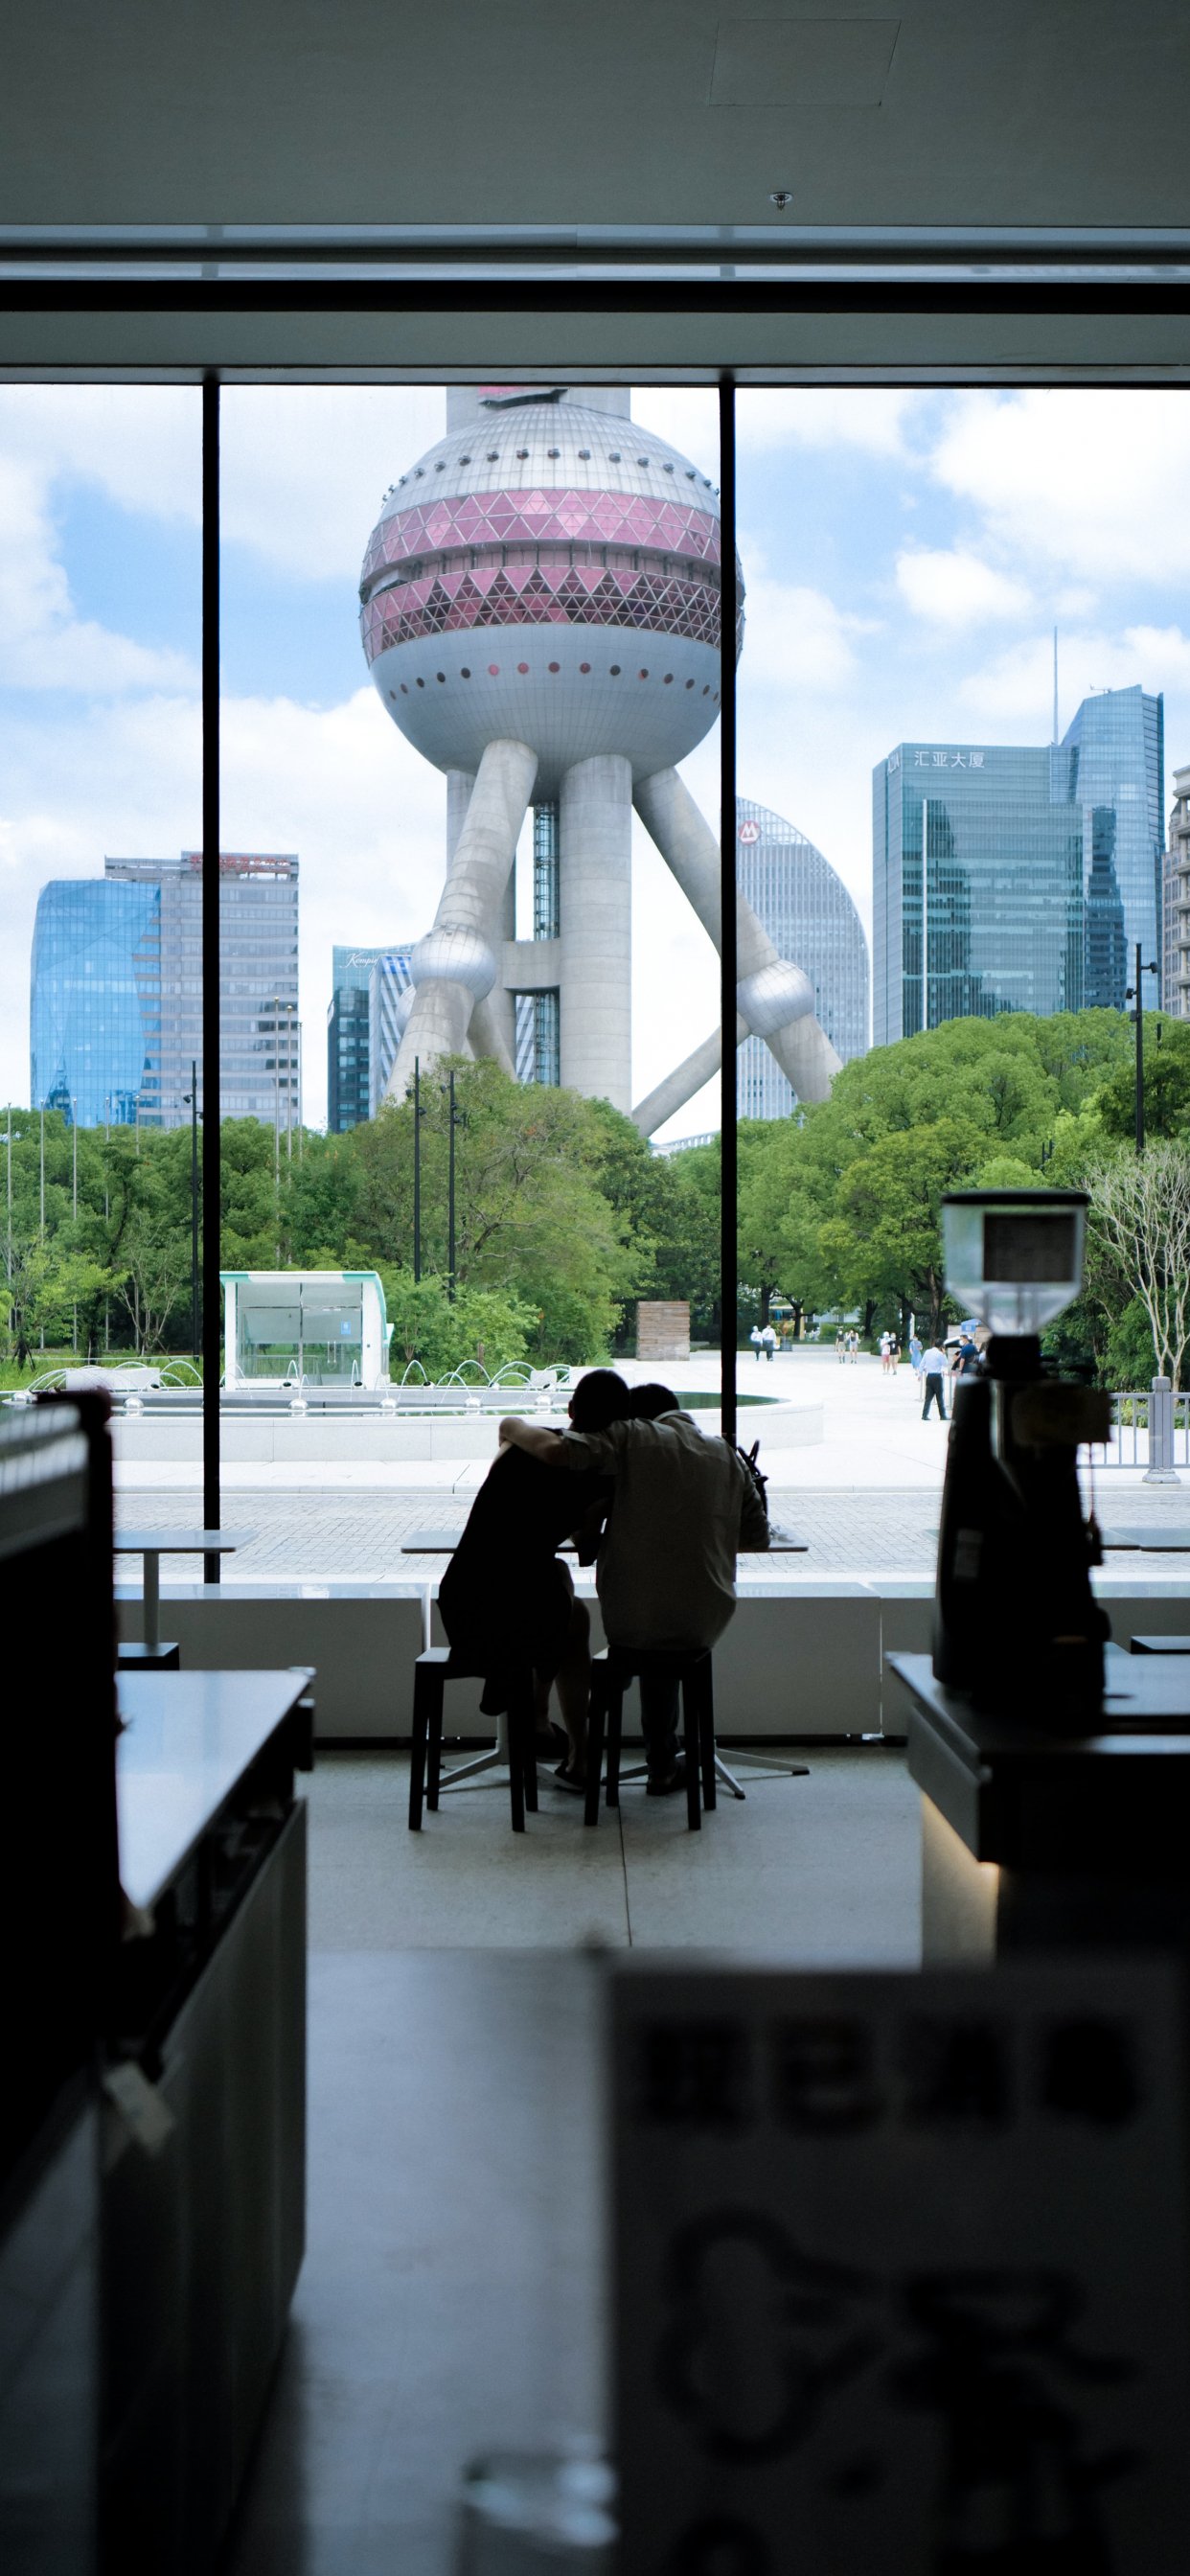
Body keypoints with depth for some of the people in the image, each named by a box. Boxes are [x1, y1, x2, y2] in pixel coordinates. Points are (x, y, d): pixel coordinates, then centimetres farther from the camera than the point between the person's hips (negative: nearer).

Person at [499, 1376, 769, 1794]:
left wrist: (513, 1427, 0)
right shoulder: (728, 1456, 11)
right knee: (663, 1648, 37)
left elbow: (555, 1450, -19)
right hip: (704, 1624, 3)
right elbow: (757, 1535, 16)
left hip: (628, 1616, -3)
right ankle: (661, 1766, 37)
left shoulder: (632, 1438, -3)